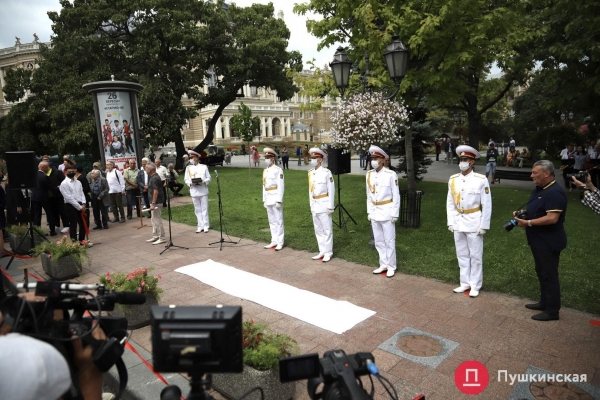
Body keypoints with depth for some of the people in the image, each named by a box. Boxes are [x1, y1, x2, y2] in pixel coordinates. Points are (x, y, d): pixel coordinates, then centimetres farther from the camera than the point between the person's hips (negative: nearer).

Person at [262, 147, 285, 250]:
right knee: (271, 221, 12)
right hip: (268, 199, 7)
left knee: (278, 221, 0)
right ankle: (274, 241, 20)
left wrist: (279, 200, -17)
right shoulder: (265, 171, 13)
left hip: (276, 198, -7)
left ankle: (280, 243, 7)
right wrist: (264, 200, 14)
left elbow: (281, 186, -13)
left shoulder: (278, 170, -9)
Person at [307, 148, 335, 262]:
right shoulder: (311, 173, 9)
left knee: (327, 229, 2)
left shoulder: (326, 172, -10)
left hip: (324, 204, -7)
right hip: (315, 205, 7)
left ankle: (328, 252, 11)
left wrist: (330, 206, -11)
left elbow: (331, 190, -10)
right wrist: (311, 205, 13)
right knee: (318, 230, 12)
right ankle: (322, 251, 23)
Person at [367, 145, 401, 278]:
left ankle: (391, 267, 17)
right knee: (379, 241, 13)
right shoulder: (369, 175, 4)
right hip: (374, 213, 6)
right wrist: (369, 211, 10)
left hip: (387, 212, -5)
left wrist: (395, 214, -10)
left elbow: (396, 196, -9)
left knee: (389, 241, 4)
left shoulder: (391, 175, -12)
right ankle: (383, 265, 27)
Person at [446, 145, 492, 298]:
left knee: (476, 256, 7)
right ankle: (465, 283, 27)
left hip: (474, 223, -4)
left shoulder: (481, 180, -10)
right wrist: (450, 222, 4)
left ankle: (475, 285, 20)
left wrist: (484, 225, -10)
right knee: (462, 255, 14)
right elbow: (450, 203, 6)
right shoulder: (453, 180, 1)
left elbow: (487, 205, -8)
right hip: (458, 223, 4)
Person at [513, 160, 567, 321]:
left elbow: (552, 218, -29)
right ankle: (544, 302, 33)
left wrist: (528, 222, -24)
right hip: (539, 240, 10)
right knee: (541, 272, 19)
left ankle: (552, 311, 13)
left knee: (549, 274, 1)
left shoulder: (555, 192, -22)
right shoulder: (539, 189, 10)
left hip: (549, 242, -10)